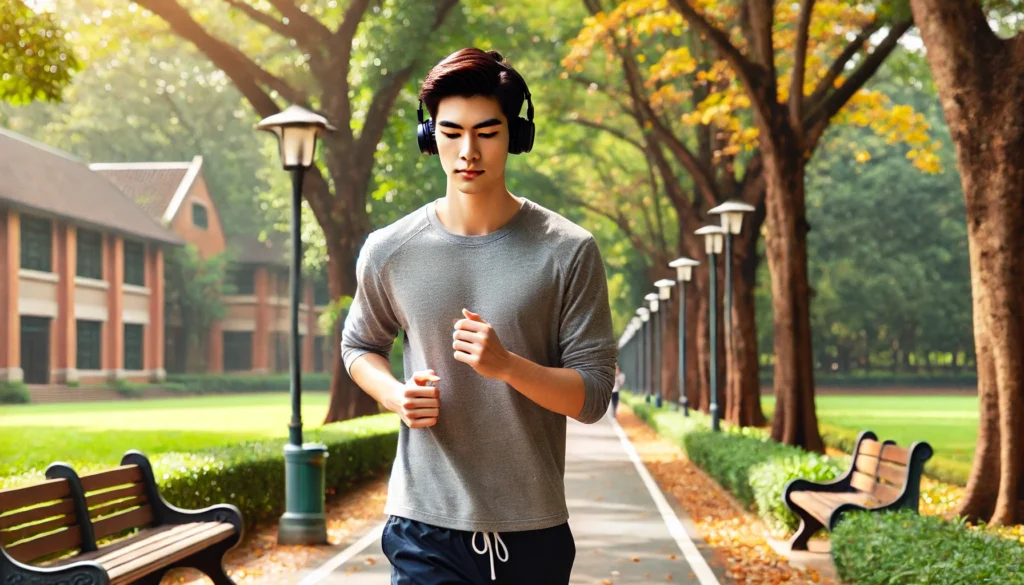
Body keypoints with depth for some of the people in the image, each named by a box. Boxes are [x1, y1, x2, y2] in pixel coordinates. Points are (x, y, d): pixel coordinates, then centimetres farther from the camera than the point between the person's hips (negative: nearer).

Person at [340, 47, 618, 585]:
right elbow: (359, 345, 18)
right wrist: (396, 396, -4)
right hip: (425, 525, 0)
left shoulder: (568, 252, -5)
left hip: (534, 530, 0)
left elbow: (593, 396, -4)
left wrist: (507, 365, -22)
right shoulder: (389, 252, 0)